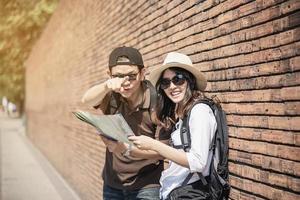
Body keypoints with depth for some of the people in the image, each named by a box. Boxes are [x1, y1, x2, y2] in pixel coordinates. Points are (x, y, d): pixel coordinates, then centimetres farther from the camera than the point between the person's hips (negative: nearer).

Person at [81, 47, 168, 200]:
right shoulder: (111, 96, -6)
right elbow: (87, 100, -27)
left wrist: (126, 150, -29)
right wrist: (107, 85, -47)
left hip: (146, 186, -3)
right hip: (112, 184, 4)